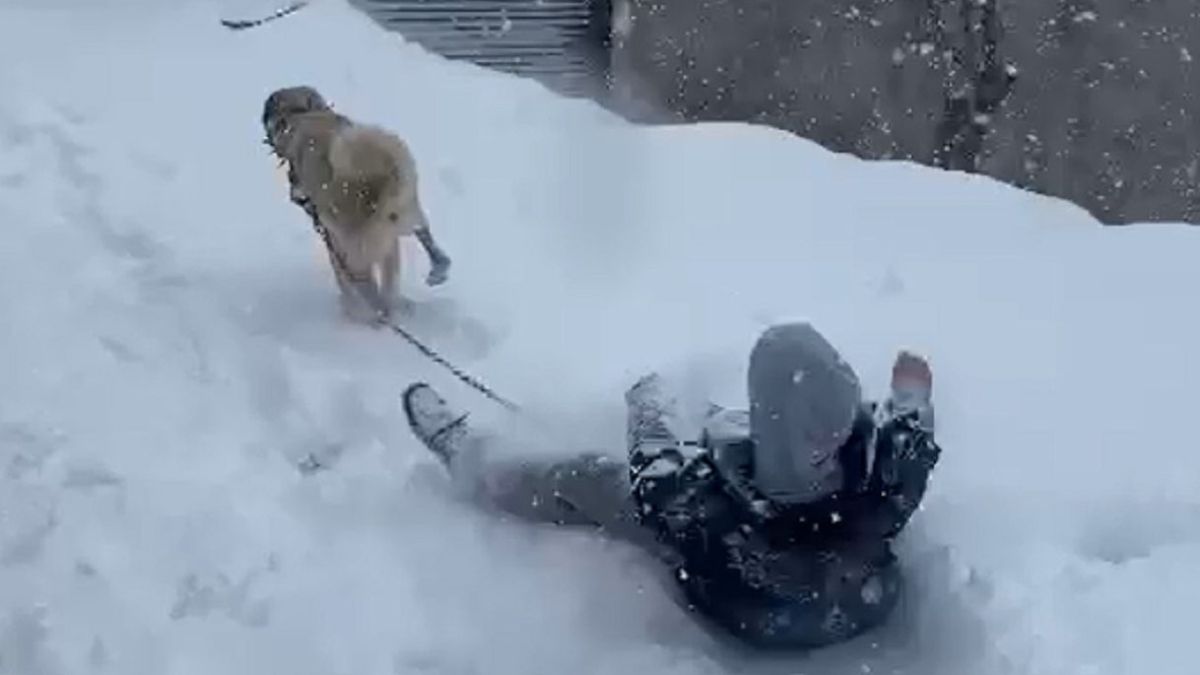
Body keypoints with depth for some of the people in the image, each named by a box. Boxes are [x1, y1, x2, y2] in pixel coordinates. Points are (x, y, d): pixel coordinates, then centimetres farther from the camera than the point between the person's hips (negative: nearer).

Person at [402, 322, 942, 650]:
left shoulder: (712, 502, -41)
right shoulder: (886, 469, -36)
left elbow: (657, 483, -18)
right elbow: (913, 436, -11)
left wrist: (649, 407, 0)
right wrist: (913, 391, 11)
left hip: (746, 619, -3)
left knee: (591, 481, 6)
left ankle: (460, 453, 30)